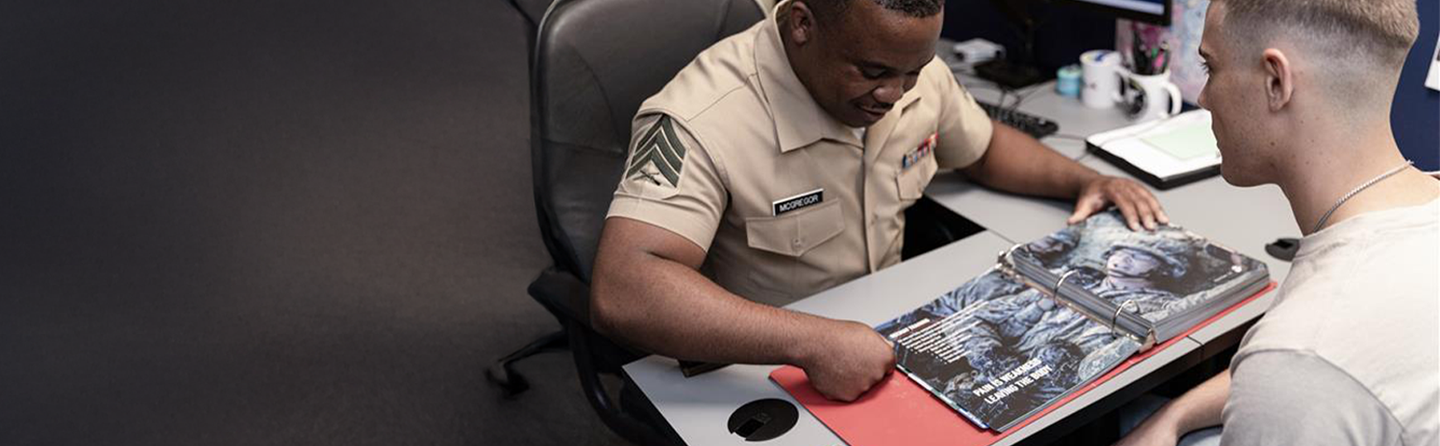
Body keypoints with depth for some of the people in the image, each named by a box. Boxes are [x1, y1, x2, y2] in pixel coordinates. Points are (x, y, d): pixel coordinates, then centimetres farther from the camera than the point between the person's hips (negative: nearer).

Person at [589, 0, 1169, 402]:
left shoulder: (913, 73, -5)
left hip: (889, 339, 6)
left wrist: (1085, 180, 1)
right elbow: (621, 295, -40)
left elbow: (985, 147, 17)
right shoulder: (702, 122, -28)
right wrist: (812, 342, -47)